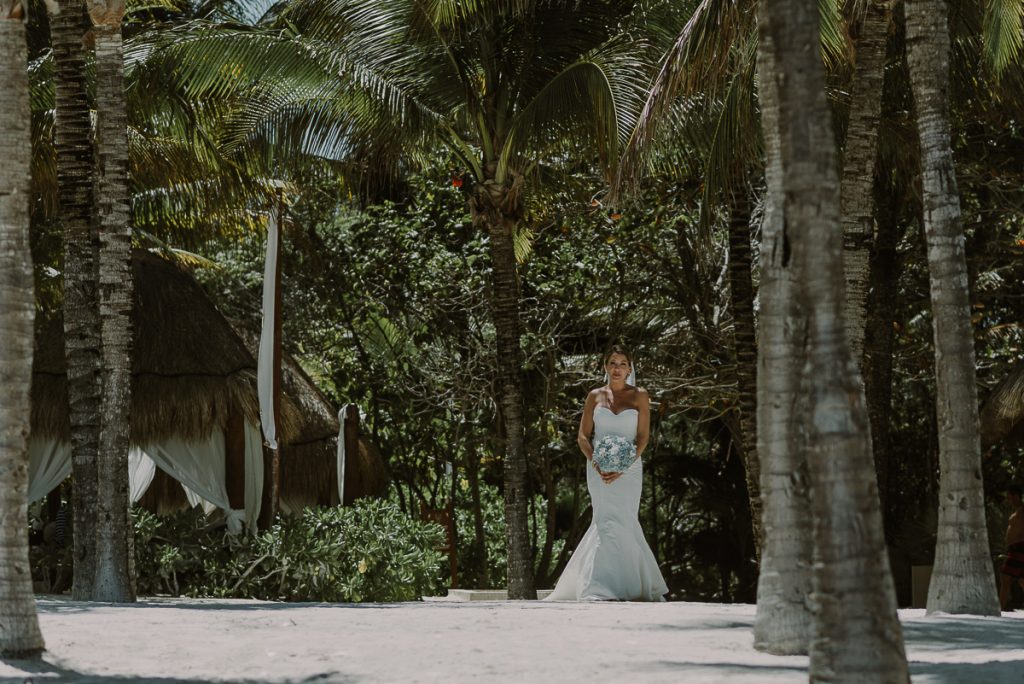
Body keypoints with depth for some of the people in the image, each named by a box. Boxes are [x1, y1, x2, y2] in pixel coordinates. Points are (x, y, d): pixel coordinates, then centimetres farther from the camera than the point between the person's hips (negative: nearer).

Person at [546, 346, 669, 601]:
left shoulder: (639, 396, 5)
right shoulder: (595, 396, 9)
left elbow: (643, 436, -1)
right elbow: (583, 436, 6)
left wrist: (623, 468, -14)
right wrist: (596, 464, -11)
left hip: (629, 468, 0)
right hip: (599, 469, 0)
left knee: (622, 522, -5)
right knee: (608, 523, -7)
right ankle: (602, 589, -6)